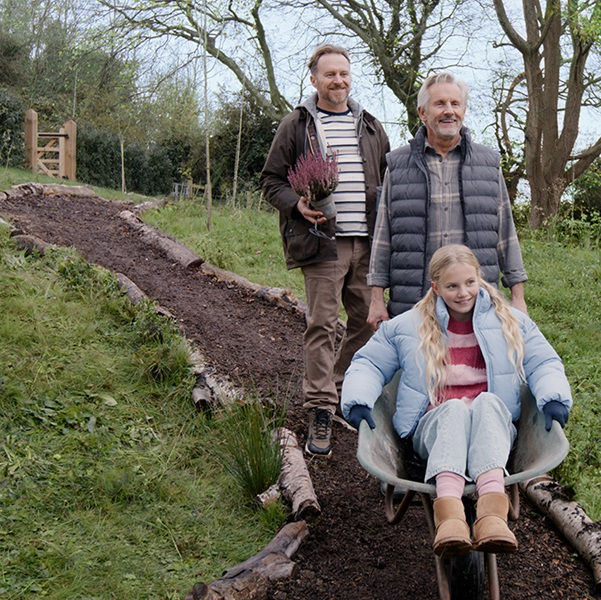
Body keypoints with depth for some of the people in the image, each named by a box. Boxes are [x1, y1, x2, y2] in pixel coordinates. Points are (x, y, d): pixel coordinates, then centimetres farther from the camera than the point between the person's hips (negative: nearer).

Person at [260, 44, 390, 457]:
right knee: (322, 326, -6)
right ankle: (321, 413, -1)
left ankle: (348, 393, 27)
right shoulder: (296, 126, 6)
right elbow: (272, 180, 5)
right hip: (322, 242, -4)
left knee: (368, 322, 9)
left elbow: (389, 176, 26)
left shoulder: (370, 126, 17)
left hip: (367, 241, 5)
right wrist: (297, 205, -14)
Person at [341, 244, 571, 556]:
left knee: (488, 401, -35)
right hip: (434, 429, 0)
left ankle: (492, 510, -60)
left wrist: (553, 399, -5)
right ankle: (448, 513, -62)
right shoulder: (408, 326, 14)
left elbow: (544, 363, 17)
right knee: (454, 408, -36)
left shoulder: (510, 322, 16)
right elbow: (367, 363, 17)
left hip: (493, 427, 1)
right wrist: (358, 401, -3)